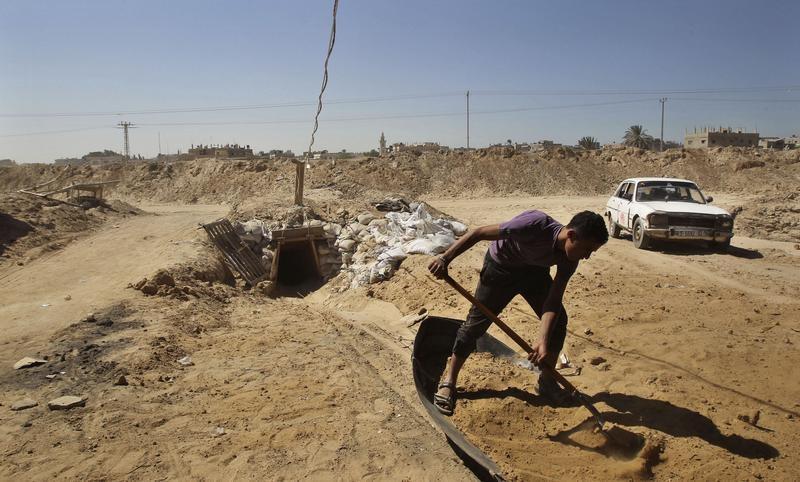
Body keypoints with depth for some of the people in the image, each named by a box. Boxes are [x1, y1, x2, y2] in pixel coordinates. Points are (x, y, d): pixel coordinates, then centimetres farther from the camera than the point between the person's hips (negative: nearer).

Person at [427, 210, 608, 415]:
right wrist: (445, 258, -37)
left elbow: (553, 300, -22)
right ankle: (448, 381, 9)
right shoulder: (536, 224, -40)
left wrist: (543, 341, -34)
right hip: (500, 266, -5)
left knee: (558, 320, -3)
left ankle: (547, 381, 17)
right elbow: (478, 233, -35)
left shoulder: (569, 259, -21)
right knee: (476, 322, -5)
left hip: (534, 271, 5)